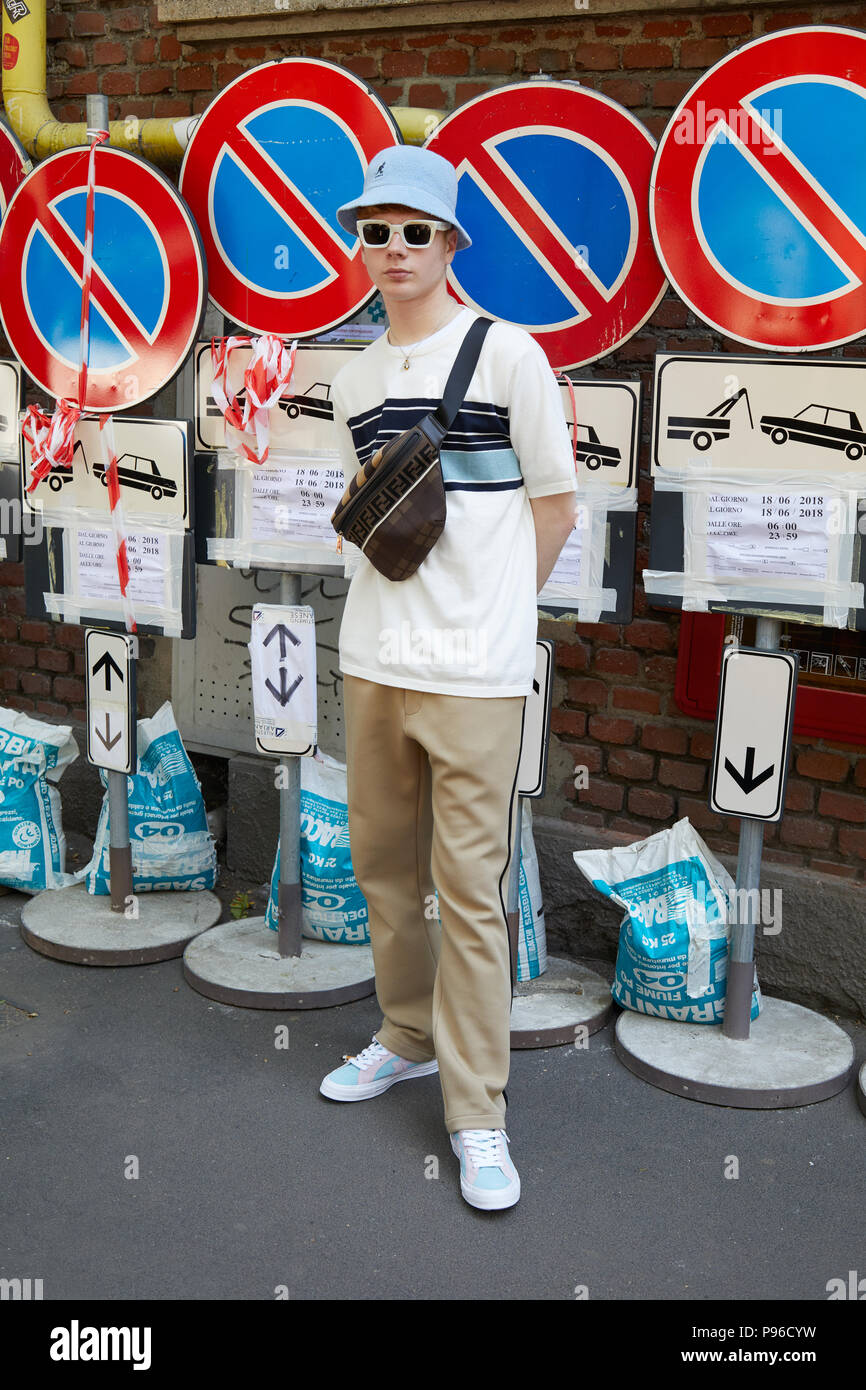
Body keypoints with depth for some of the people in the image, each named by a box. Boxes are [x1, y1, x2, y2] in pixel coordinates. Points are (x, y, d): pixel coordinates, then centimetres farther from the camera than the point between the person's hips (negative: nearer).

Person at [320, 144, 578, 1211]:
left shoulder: (505, 353, -4)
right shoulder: (352, 382, 13)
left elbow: (554, 505, 0)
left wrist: (491, 606, 3)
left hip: (473, 670, -6)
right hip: (372, 657, 6)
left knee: (470, 890, -3)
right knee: (382, 862, 15)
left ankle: (477, 1116, 7)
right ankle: (408, 1037, 36)